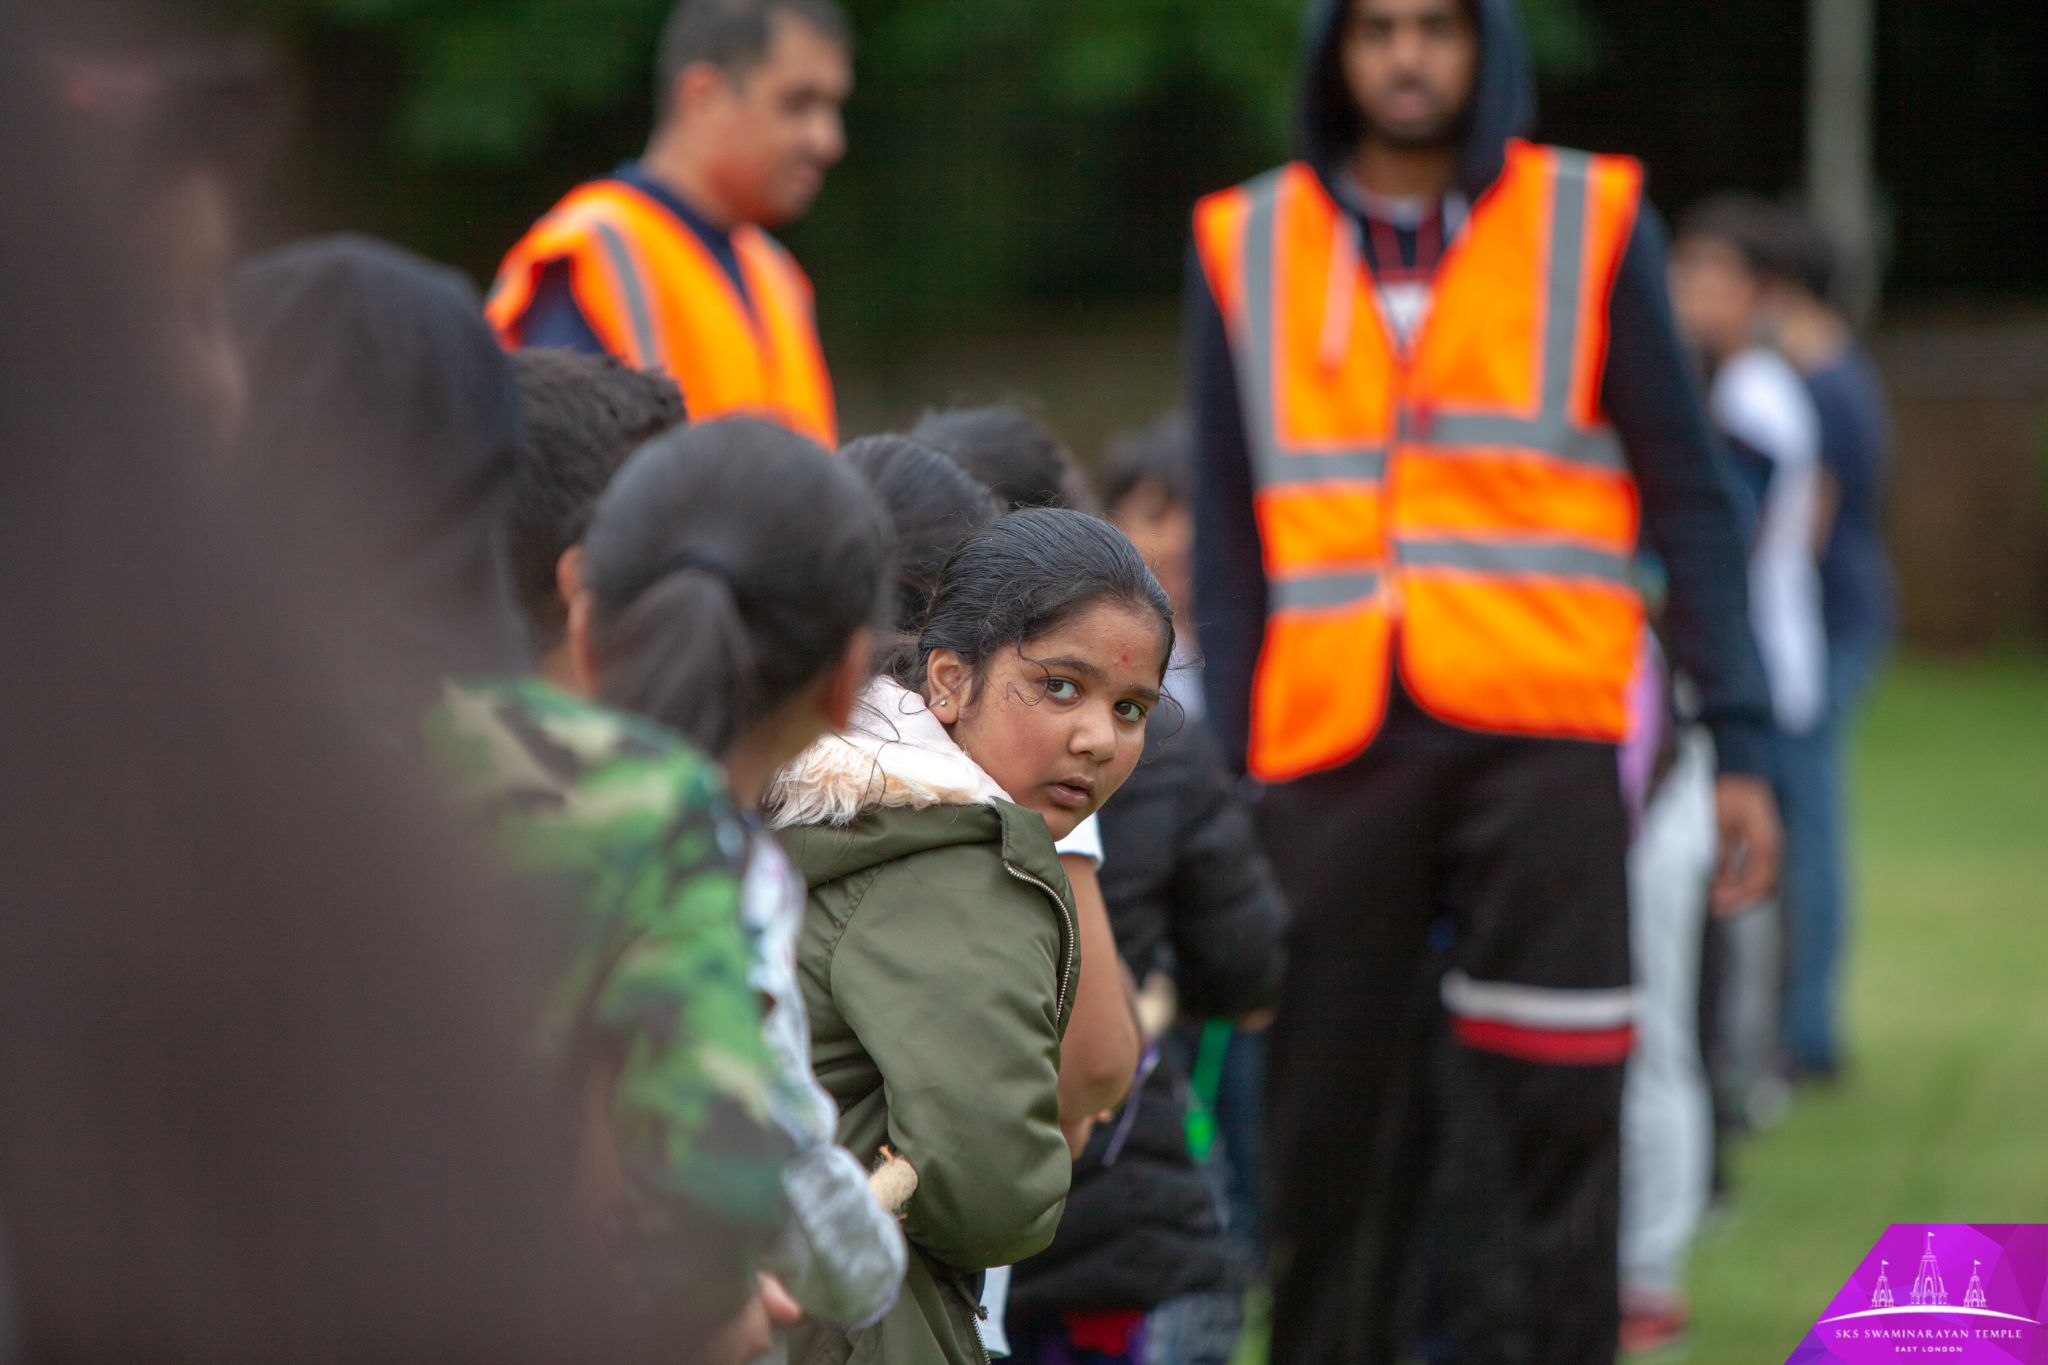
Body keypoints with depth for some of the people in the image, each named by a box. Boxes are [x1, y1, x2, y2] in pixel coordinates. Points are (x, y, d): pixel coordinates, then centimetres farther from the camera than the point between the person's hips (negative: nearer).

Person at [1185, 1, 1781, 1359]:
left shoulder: (1591, 226, 6)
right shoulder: (1247, 248, 11)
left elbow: (1690, 499, 7)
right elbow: (1229, 542, 14)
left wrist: (1740, 746, 0)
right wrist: (1226, 774, 6)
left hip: (1539, 731, -2)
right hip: (1333, 744, 2)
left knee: (1551, 1118, -8)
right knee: (1330, 1131, 4)